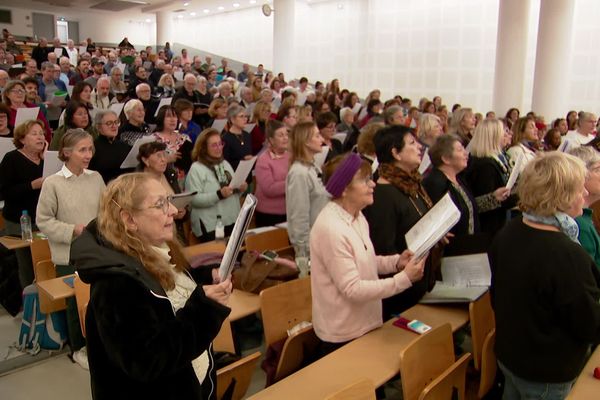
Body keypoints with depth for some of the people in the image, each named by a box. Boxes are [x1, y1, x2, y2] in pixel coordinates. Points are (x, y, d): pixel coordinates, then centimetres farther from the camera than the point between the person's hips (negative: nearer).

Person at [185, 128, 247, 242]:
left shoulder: (225, 164, 14)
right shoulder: (196, 169, -8)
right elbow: (194, 199, -16)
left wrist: (240, 189, -1)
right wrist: (219, 195, -25)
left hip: (233, 221, 7)